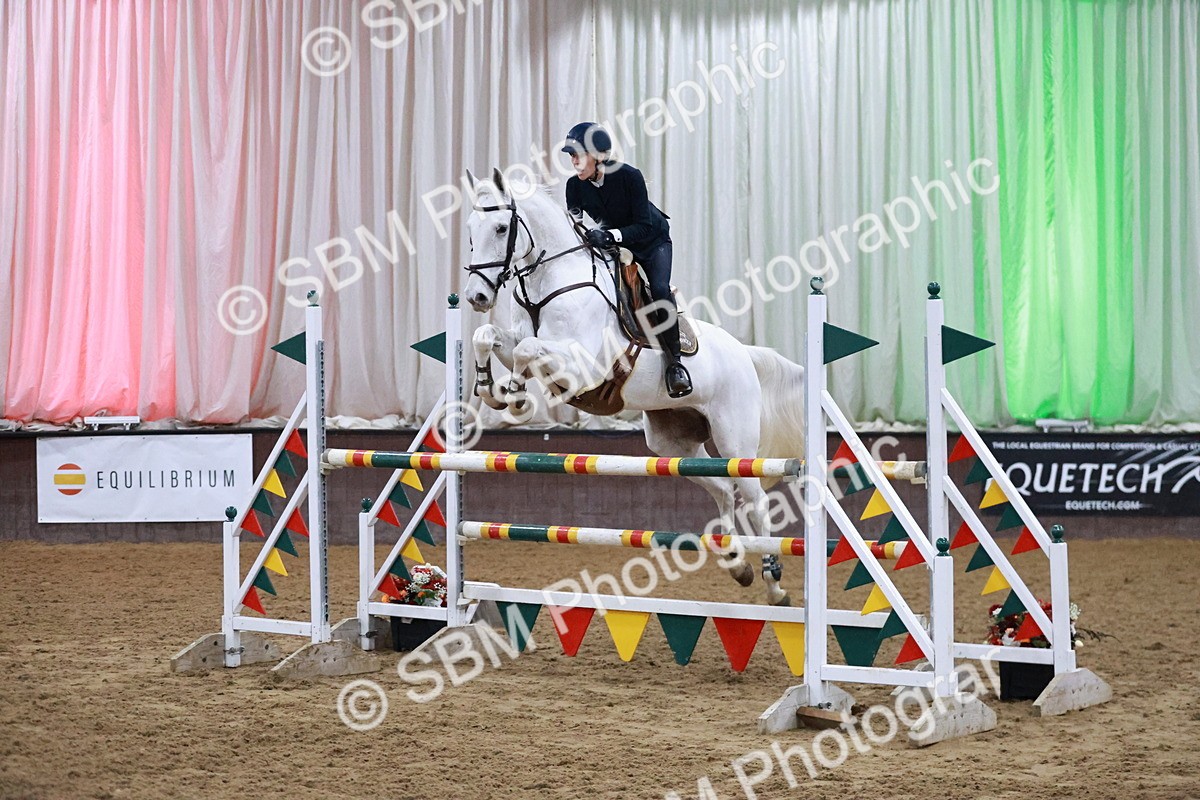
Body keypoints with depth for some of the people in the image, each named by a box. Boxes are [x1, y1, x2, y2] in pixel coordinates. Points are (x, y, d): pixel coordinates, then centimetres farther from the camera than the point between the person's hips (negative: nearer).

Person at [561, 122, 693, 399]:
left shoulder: (629, 176, -29)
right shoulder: (575, 185, -17)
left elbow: (644, 226, -30)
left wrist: (609, 235, -45)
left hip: (653, 241, -5)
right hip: (615, 246, 5)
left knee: (659, 290, -27)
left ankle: (674, 362, -18)